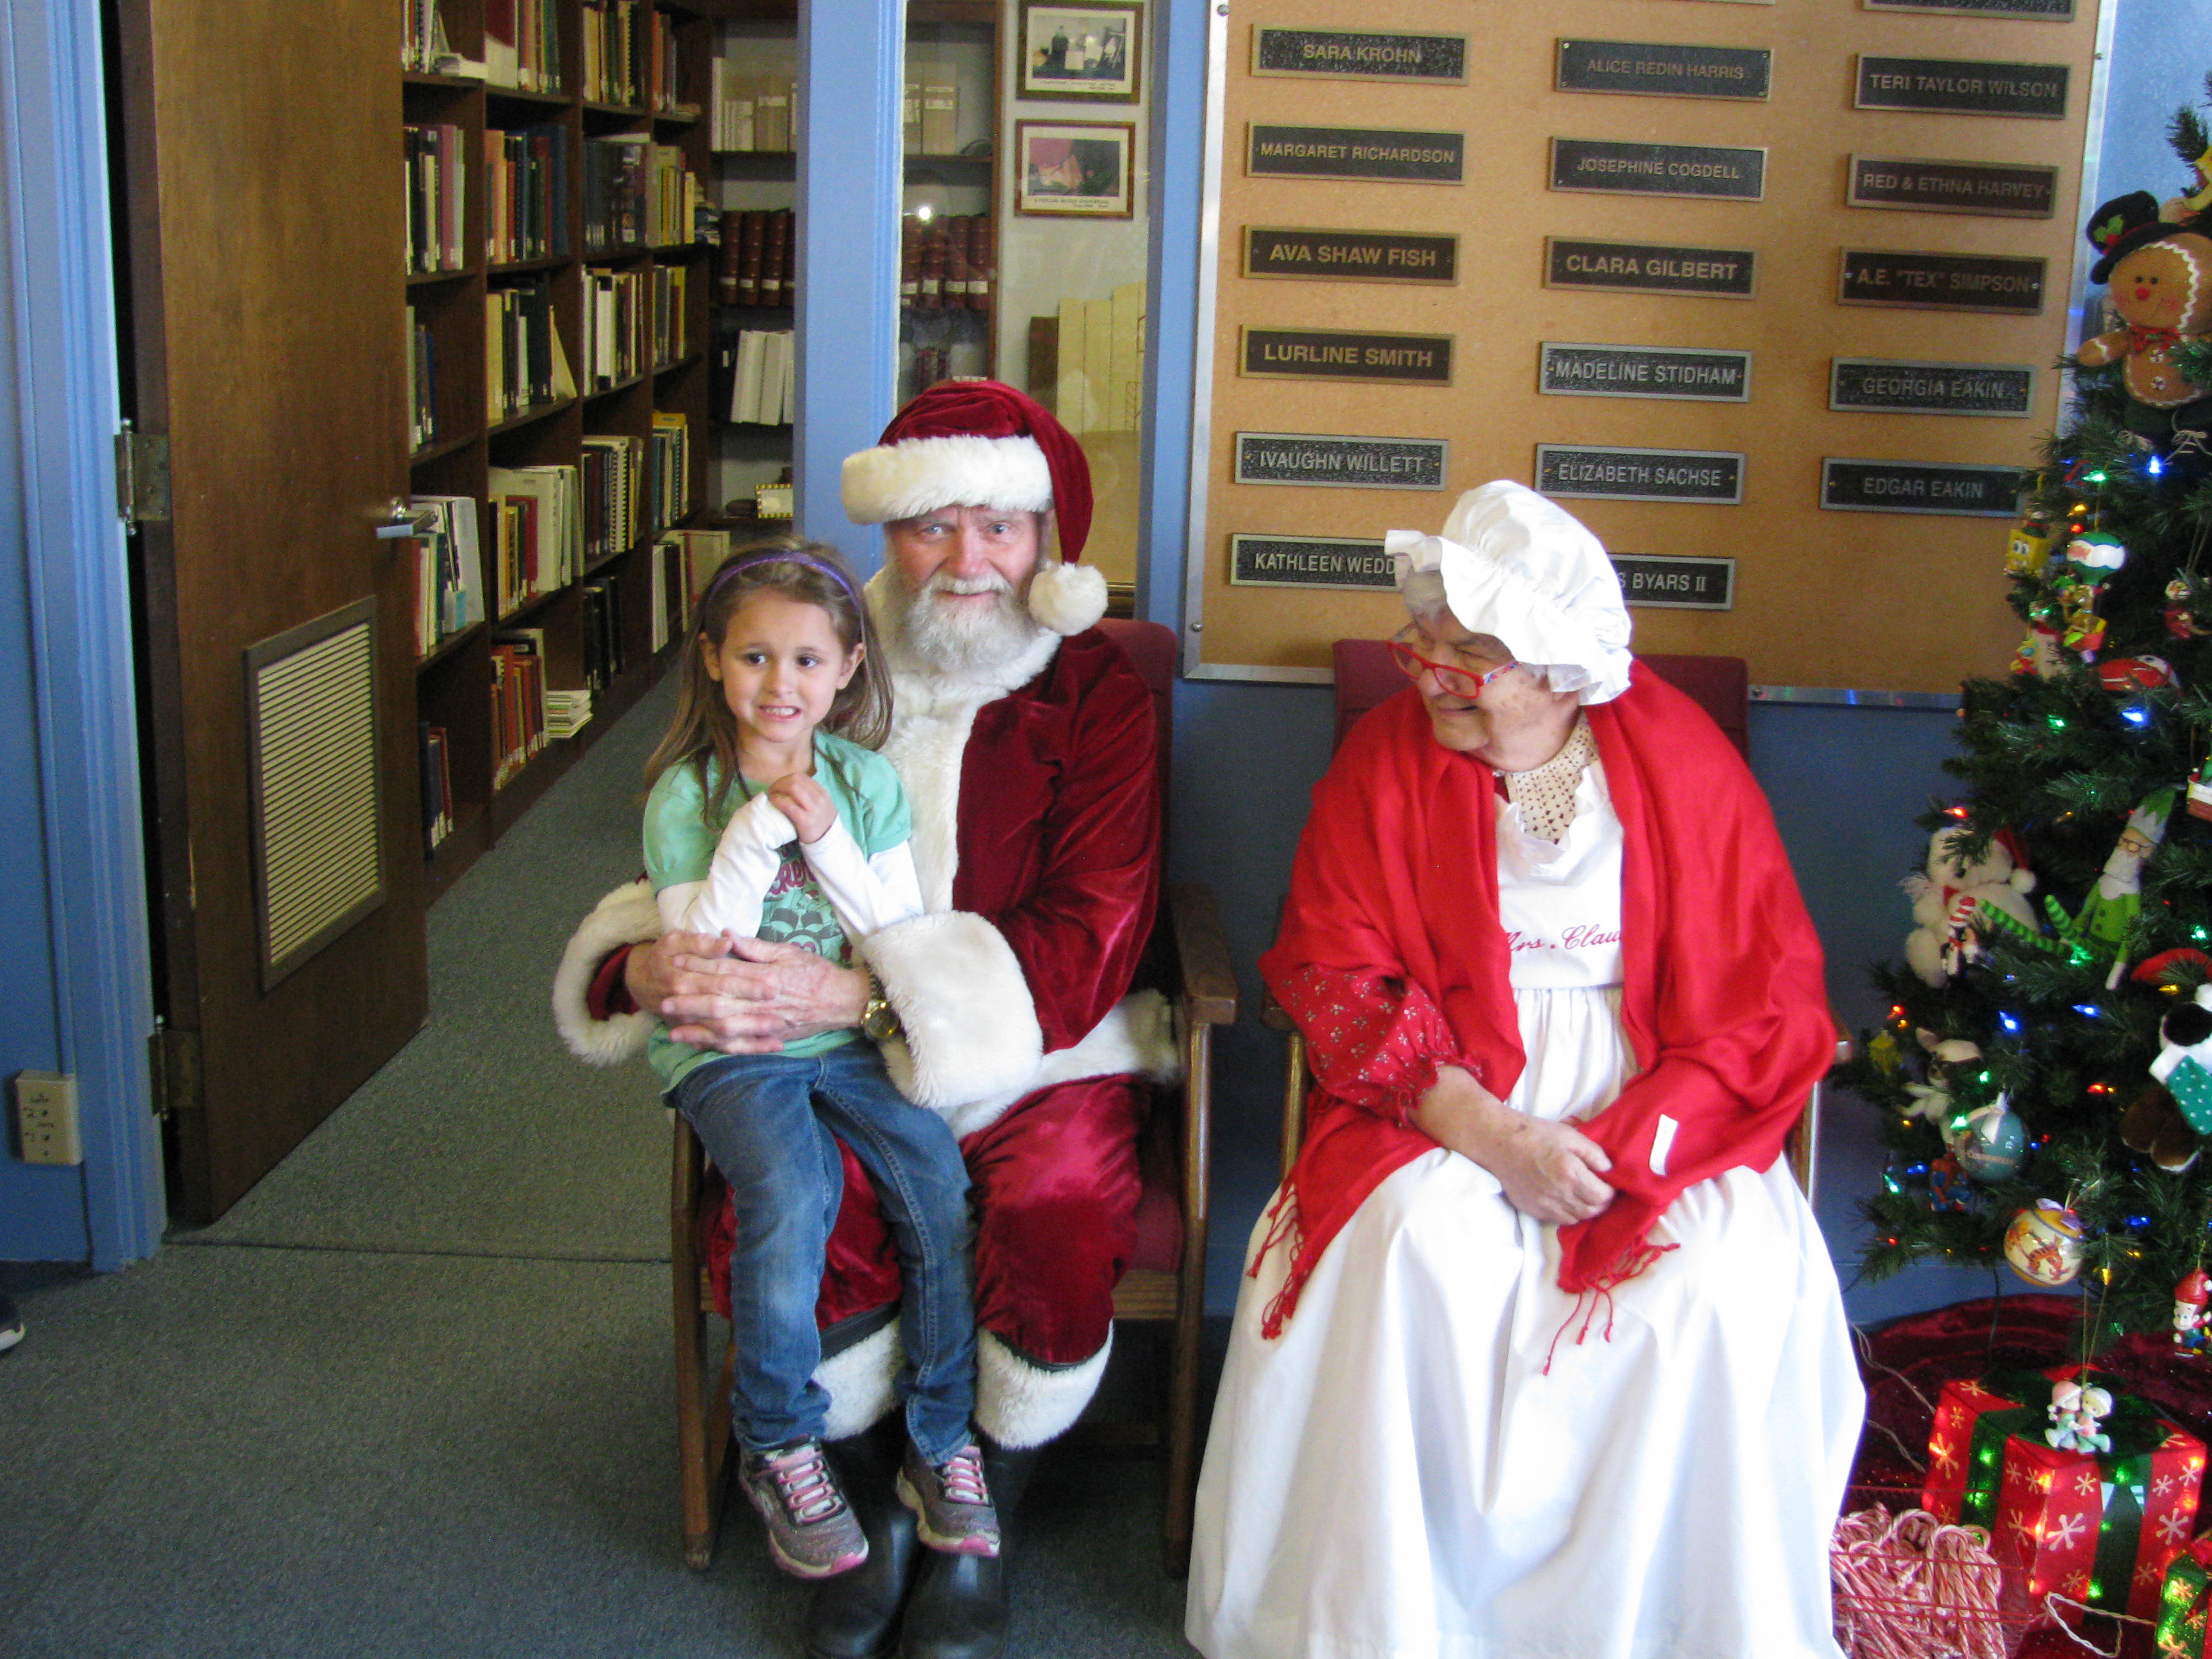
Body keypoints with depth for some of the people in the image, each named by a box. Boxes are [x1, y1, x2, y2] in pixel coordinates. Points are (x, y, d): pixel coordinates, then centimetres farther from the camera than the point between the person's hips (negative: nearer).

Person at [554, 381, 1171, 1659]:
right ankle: (871, 1511, 3)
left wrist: (849, 994, -25)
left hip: (1047, 1056, -1)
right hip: (844, 1062, 2)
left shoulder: (1096, 692, -2)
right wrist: (647, 965, -16)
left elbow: (1090, 941, -13)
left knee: (1064, 1217, -31)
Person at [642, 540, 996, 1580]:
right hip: (726, 1053, -3)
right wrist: (758, 833, -19)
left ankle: (942, 1443, 0)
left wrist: (827, 840, -13)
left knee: (942, 1180, -20)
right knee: (791, 1192, -29)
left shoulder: (866, 782, 4)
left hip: (851, 1040, 3)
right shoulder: (685, 795, -4)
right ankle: (779, 1450, -6)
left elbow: (906, 940, -1)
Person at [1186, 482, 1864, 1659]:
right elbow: (1333, 975, -4)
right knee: (1409, 1249, -29)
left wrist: (1630, 1141, -14)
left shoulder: (1685, 762, 0)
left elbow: (1773, 995, -1)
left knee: (1722, 1285, -26)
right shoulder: (1386, 759, 1)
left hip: (1655, 1106, 0)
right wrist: (1484, 1129, -17)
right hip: (1443, 1096, 0)